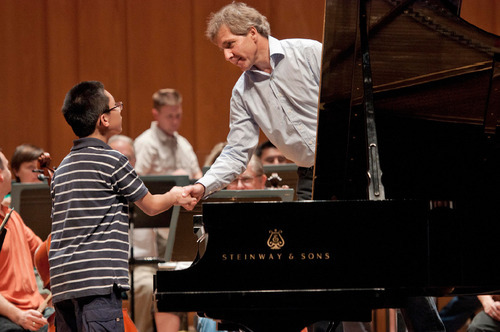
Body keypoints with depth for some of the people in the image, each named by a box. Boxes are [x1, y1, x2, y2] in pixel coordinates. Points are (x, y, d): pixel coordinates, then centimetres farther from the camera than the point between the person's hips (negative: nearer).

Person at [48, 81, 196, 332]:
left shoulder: (62, 168, 16)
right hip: (97, 279, -8)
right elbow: (151, 206, 6)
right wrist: (175, 197, 27)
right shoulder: (112, 161, -7)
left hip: (62, 281, 8)